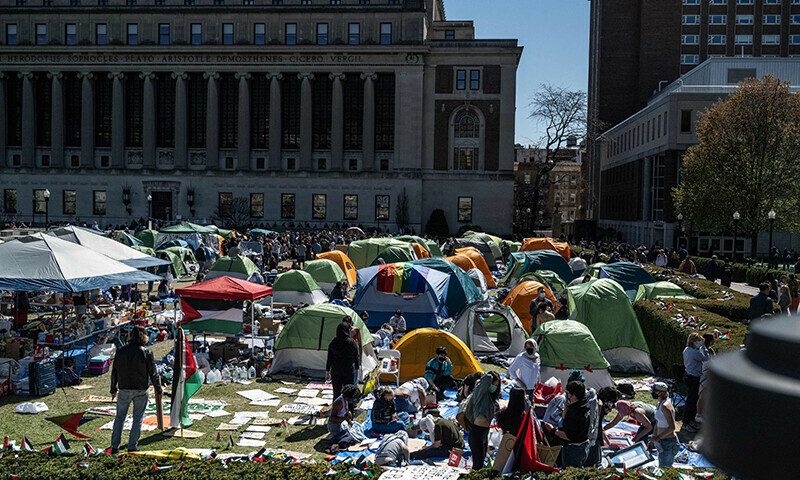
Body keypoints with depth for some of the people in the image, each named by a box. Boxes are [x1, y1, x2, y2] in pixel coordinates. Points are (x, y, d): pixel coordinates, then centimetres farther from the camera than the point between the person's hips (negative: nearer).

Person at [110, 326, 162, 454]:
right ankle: (132, 447, 10)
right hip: (140, 390, -2)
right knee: (138, 418, 8)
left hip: (124, 390, 2)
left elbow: (114, 372, 7)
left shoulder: (121, 351, 1)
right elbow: (153, 373, -5)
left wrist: (113, 389, 19)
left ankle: (114, 447, 13)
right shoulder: (146, 352, -8)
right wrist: (158, 389, 5)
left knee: (119, 418, 13)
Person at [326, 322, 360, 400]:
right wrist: (356, 370, 10)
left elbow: (329, 358, 1)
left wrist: (327, 371, 9)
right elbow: (356, 358, -1)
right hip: (349, 371, -1)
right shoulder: (353, 343, -7)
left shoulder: (333, 343, -4)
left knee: (336, 393, 10)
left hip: (336, 371, 1)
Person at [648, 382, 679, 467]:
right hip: (663, 443, 10)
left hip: (669, 443, -10)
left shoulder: (665, 406, -20)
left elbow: (672, 427, -24)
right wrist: (653, 440, 16)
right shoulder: (659, 405, 10)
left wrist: (658, 437, -20)